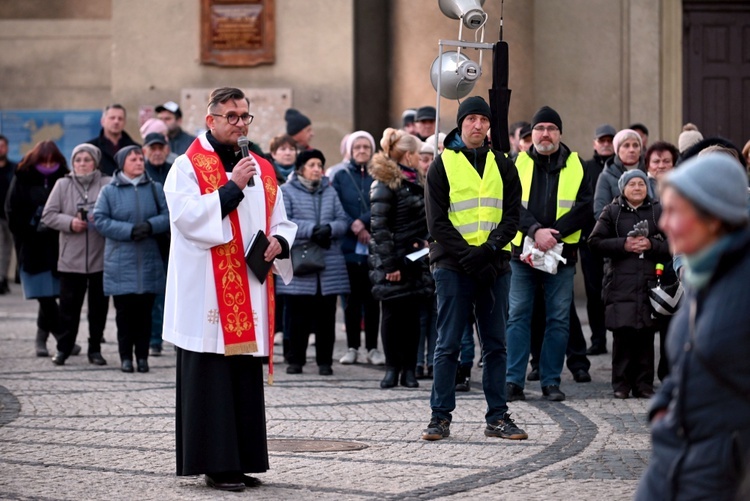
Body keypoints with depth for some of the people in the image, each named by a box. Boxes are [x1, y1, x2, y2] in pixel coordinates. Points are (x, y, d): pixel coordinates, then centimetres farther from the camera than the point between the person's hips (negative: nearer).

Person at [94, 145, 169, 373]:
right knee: (124, 311, 0)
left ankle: (142, 355, 10)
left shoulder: (154, 189, 8)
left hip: (149, 262, 2)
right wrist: (129, 230, -14)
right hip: (120, 263, -2)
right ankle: (126, 356, 8)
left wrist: (150, 225, -16)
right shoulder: (109, 191, 2)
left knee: (144, 311, 3)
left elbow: (168, 215, 4)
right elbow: (100, 220, -5)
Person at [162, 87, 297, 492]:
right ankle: (216, 464, -3)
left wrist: (279, 242, -2)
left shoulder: (262, 170, 16)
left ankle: (243, 460, 12)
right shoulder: (189, 167, -2)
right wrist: (232, 187, -18)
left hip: (250, 291, 6)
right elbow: (188, 216, -16)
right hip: (207, 291, -6)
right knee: (211, 379, -6)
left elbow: (282, 222, 20)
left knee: (247, 379, 7)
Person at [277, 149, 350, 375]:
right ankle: (295, 359, 10)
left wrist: (329, 229, -12)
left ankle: (325, 361, 10)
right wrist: (312, 230, -15)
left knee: (325, 316, 4)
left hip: (329, 266, 3)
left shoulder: (330, 192, 16)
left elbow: (343, 220, 9)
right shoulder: (287, 191, 3)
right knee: (298, 316, 0)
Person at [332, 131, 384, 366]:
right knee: (353, 297, 4)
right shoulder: (341, 177, 8)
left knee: (372, 297, 2)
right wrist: (353, 227, -12)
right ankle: (352, 347, 9)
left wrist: (362, 222, -15)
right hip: (350, 246, 0)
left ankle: (372, 347, 8)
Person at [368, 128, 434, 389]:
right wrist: (389, 265, -18)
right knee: (392, 314, 0)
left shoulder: (415, 182, 15)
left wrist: (424, 242, 7)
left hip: (415, 260, 7)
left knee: (412, 313, 5)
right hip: (393, 261, -7)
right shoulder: (386, 184, -10)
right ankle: (392, 368, 7)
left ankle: (409, 369, 9)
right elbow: (379, 227, -15)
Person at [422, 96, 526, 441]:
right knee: (448, 345, -3)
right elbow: (437, 222, -3)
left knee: (495, 345, 5)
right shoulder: (442, 166, 3)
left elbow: (512, 215, 5)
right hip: (453, 266, -3)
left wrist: (490, 248, -12)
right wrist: (467, 253, -14)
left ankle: (497, 417, 10)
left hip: (495, 265, 3)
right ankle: (440, 416, 2)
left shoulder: (502, 166, 12)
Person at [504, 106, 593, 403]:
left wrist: (553, 233, -16)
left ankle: (551, 381, 11)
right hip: (522, 252, -1)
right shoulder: (518, 164, 6)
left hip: (561, 254, 1)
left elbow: (584, 208, -2)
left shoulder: (575, 166, 7)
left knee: (559, 319, 3)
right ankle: (514, 381, 4)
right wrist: (535, 231, -22)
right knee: (518, 316, 0)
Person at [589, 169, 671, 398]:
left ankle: (644, 384, 6)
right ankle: (621, 383, 2)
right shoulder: (612, 212, 10)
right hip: (620, 282, -1)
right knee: (622, 332, -5)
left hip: (649, 281, 1)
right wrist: (624, 245, -8)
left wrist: (651, 245, -8)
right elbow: (595, 240, 2)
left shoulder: (658, 211, 12)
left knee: (646, 334, 0)